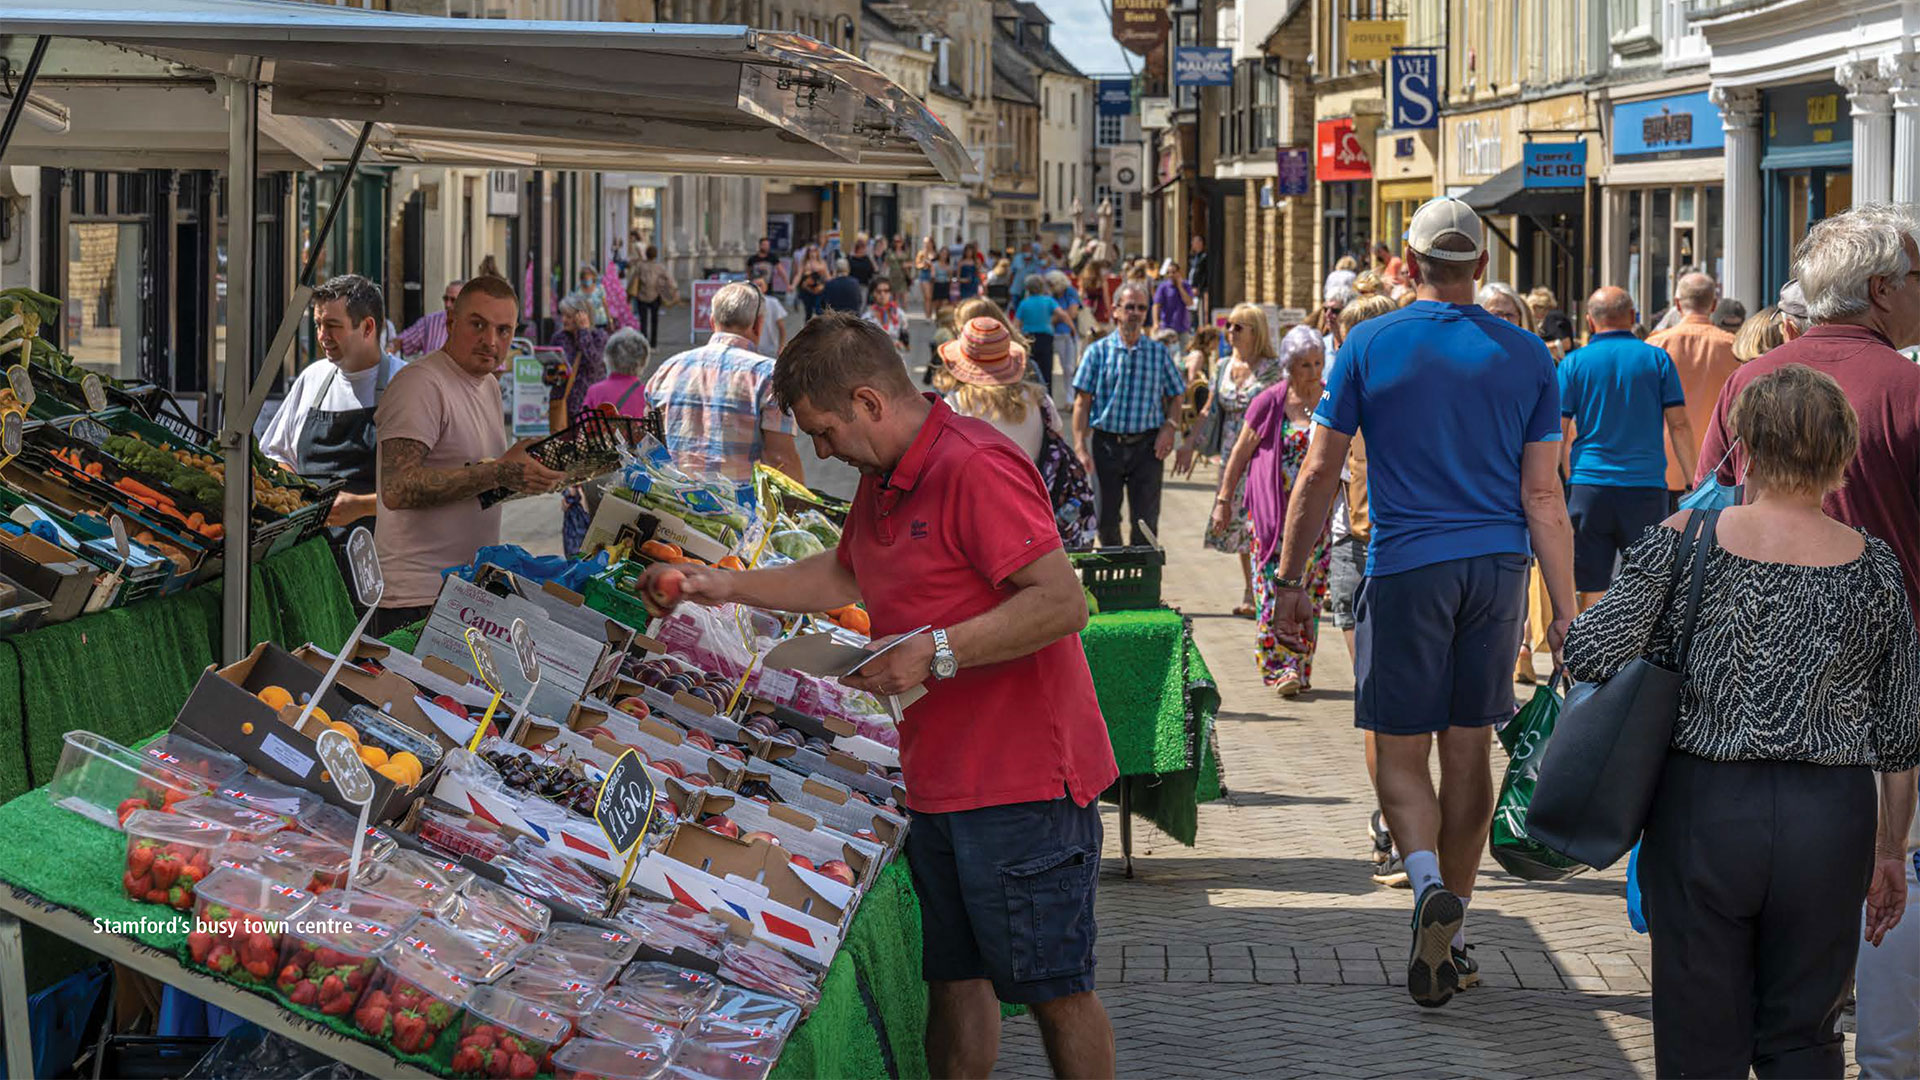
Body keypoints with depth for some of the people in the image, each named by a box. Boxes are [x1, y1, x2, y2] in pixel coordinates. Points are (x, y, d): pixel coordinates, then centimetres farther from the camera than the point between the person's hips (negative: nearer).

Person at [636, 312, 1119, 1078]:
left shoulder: (973, 467, -19)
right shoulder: (882, 480, 13)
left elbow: (1062, 601, -25)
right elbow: (845, 579, 31)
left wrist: (937, 654, -26)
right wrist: (727, 587, 25)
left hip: (1021, 783, -10)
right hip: (938, 779, 10)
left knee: (1053, 988, 0)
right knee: (951, 978, 14)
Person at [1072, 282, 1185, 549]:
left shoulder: (1159, 352, 7)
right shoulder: (1098, 351, 3)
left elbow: (1175, 396, 13)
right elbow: (1082, 401, 0)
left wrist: (1169, 428, -6)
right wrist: (1080, 448, -8)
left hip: (1146, 446, 0)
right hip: (1106, 444, 0)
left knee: (1145, 521, -1)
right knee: (1106, 519, 6)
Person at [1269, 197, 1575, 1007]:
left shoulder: (1370, 346, -2)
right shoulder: (1526, 356, 3)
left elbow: (1319, 474, -1)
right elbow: (1543, 495, 1)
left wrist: (1290, 579, 8)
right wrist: (1566, 613, 3)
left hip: (1406, 567, -3)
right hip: (1498, 568, 3)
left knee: (1399, 752, 4)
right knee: (1467, 751, 11)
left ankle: (1429, 883, -23)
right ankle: (1452, 938, 17)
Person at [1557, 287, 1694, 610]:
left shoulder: (1574, 363, 3)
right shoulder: (1657, 359, 3)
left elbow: (1557, 434, 0)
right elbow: (1679, 426, 1)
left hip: (1588, 484, 0)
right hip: (1646, 486, 0)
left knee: (1591, 589, 3)